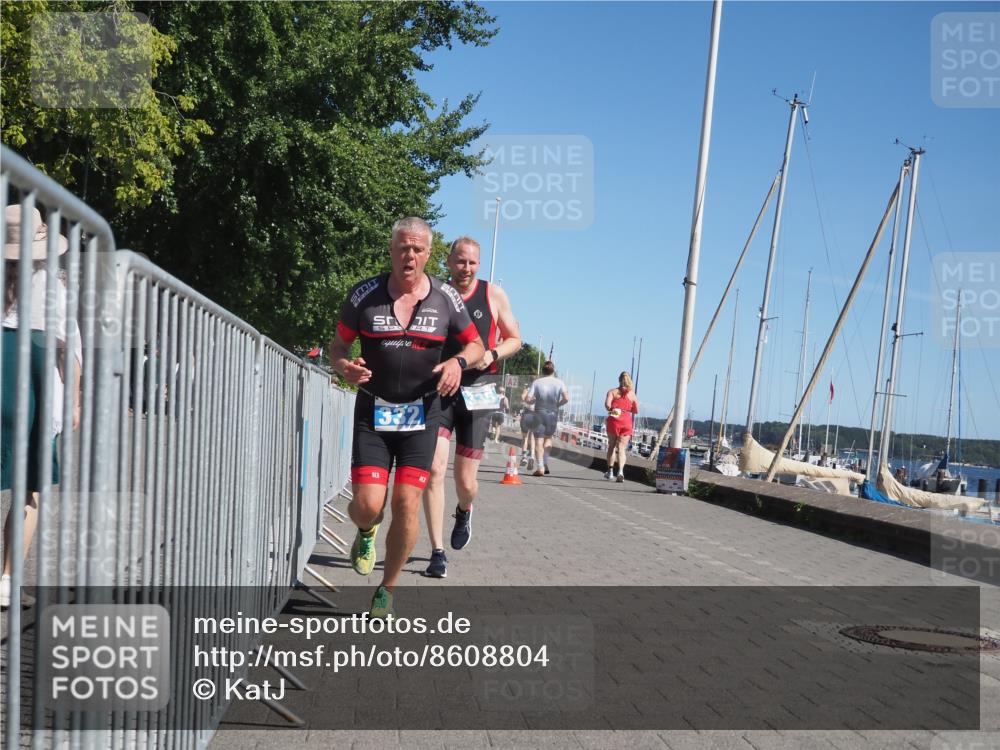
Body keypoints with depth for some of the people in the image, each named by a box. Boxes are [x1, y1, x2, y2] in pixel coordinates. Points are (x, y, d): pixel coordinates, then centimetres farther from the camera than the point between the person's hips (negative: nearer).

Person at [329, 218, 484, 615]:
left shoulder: (446, 298, -1)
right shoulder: (364, 295, -3)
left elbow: (475, 344, 11)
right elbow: (338, 345, 7)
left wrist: (458, 362, -12)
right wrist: (343, 366, -17)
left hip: (421, 416, 1)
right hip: (373, 413, 0)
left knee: (406, 504, -4)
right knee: (368, 505, -10)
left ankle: (387, 590, 16)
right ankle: (367, 532, 30)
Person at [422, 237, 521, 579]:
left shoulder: (493, 294, 1)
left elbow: (514, 339, 8)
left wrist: (492, 354, -11)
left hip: (477, 392, 0)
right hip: (438, 390, 0)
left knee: (465, 479, 3)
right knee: (434, 468, -14)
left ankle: (464, 512, 41)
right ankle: (437, 552, -5)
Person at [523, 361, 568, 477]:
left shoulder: (537, 382, -2)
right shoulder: (559, 383, 0)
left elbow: (528, 399, -9)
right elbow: (566, 398, -12)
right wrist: (557, 404, 5)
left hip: (539, 413, -2)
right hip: (553, 414, 2)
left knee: (539, 441, 1)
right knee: (548, 438, 21)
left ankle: (540, 468, -8)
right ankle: (545, 464, 14)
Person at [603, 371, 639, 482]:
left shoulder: (612, 392, 4)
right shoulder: (632, 394, 8)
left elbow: (607, 404, -12)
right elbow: (636, 410, 10)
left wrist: (611, 410, 8)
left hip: (614, 420, 0)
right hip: (627, 421, 0)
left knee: (611, 446, 17)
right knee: (622, 448, -2)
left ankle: (610, 470, 19)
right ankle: (621, 471, -22)